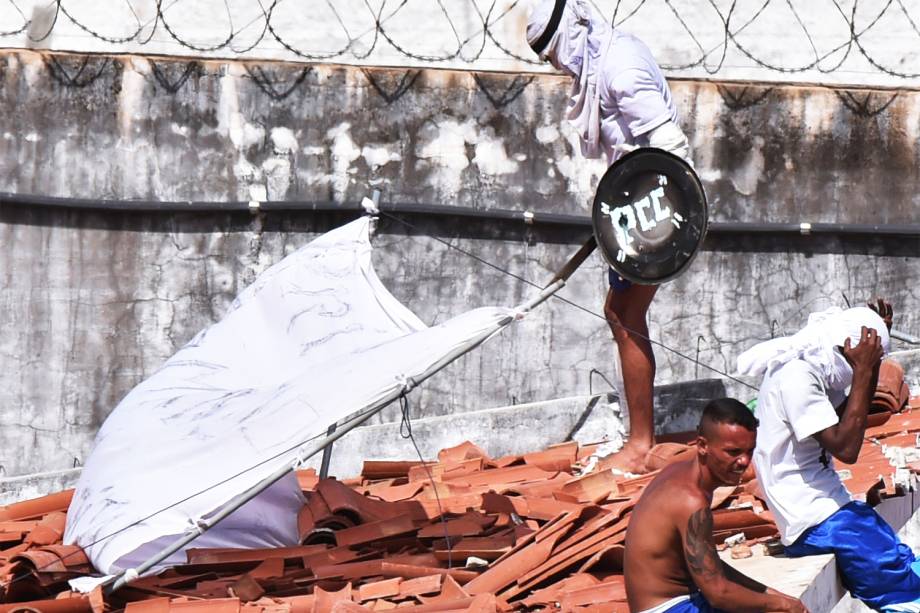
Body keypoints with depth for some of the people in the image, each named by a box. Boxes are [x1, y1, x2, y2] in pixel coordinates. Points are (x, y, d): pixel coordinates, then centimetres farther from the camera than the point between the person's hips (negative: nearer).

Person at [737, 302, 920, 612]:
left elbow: (851, 415, 28)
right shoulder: (795, 376, -20)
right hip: (814, 522, -11)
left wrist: (872, 363, 16)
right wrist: (863, 371, -20)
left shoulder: (809, 370, 11)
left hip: (827, 509, 11)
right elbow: (845, 448, -24)